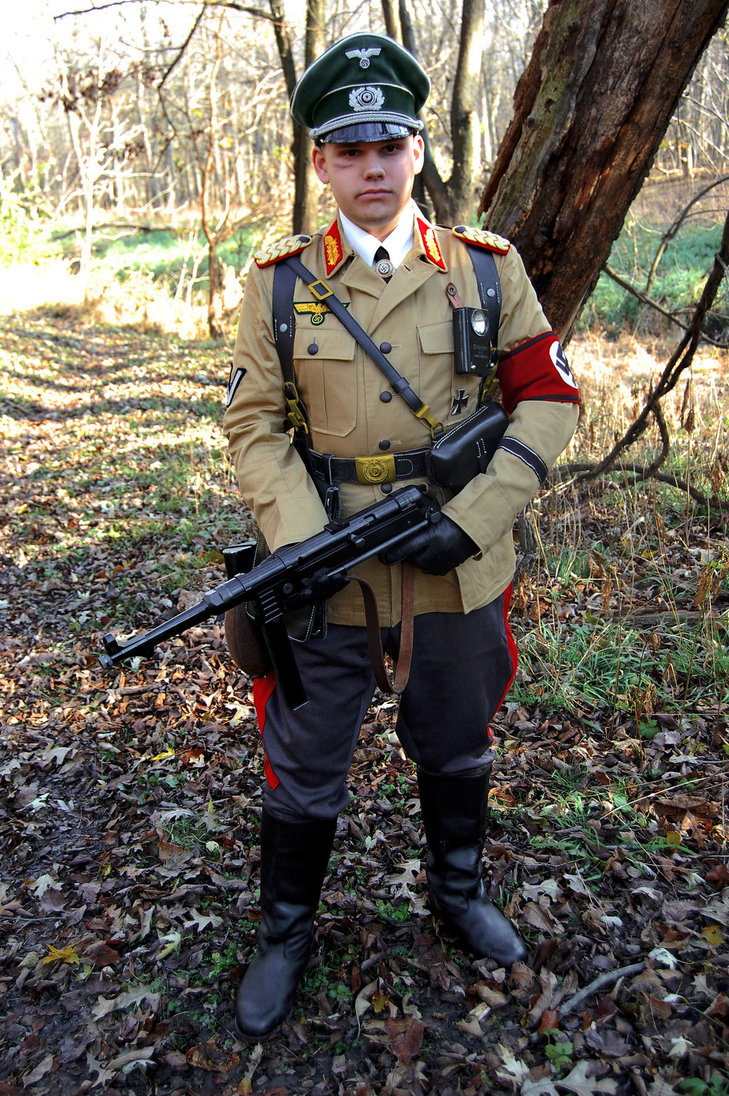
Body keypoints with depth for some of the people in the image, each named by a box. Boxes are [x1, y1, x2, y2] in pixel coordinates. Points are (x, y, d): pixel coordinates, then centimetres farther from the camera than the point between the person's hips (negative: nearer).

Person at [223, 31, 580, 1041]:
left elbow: (550, 397, -2)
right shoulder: (278, 282, -2)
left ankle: (459, 891, 49)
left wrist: (473, 517, -15)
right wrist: (297, 539, -18)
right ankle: (285, 933, 38)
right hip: (324, 577, -1)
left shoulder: (487, 268, -2)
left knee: (457, 748, 21)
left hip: (457, 574, 1)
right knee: (303, 768, 12)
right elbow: (253, 424, -2)